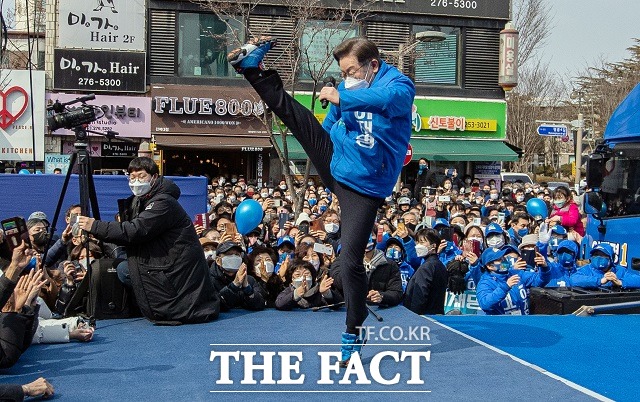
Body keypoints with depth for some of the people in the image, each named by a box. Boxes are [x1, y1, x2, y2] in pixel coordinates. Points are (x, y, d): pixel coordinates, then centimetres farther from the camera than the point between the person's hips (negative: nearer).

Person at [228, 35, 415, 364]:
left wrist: (341, 98, -38)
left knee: (351, 260, -8)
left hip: (364, 187, -5)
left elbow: (389, 99, -39)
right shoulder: (348, 88, 4)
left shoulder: (399, 85, -13)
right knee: (289, 108, -2)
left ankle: (354, 333, 7)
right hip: (333, 162, 5)